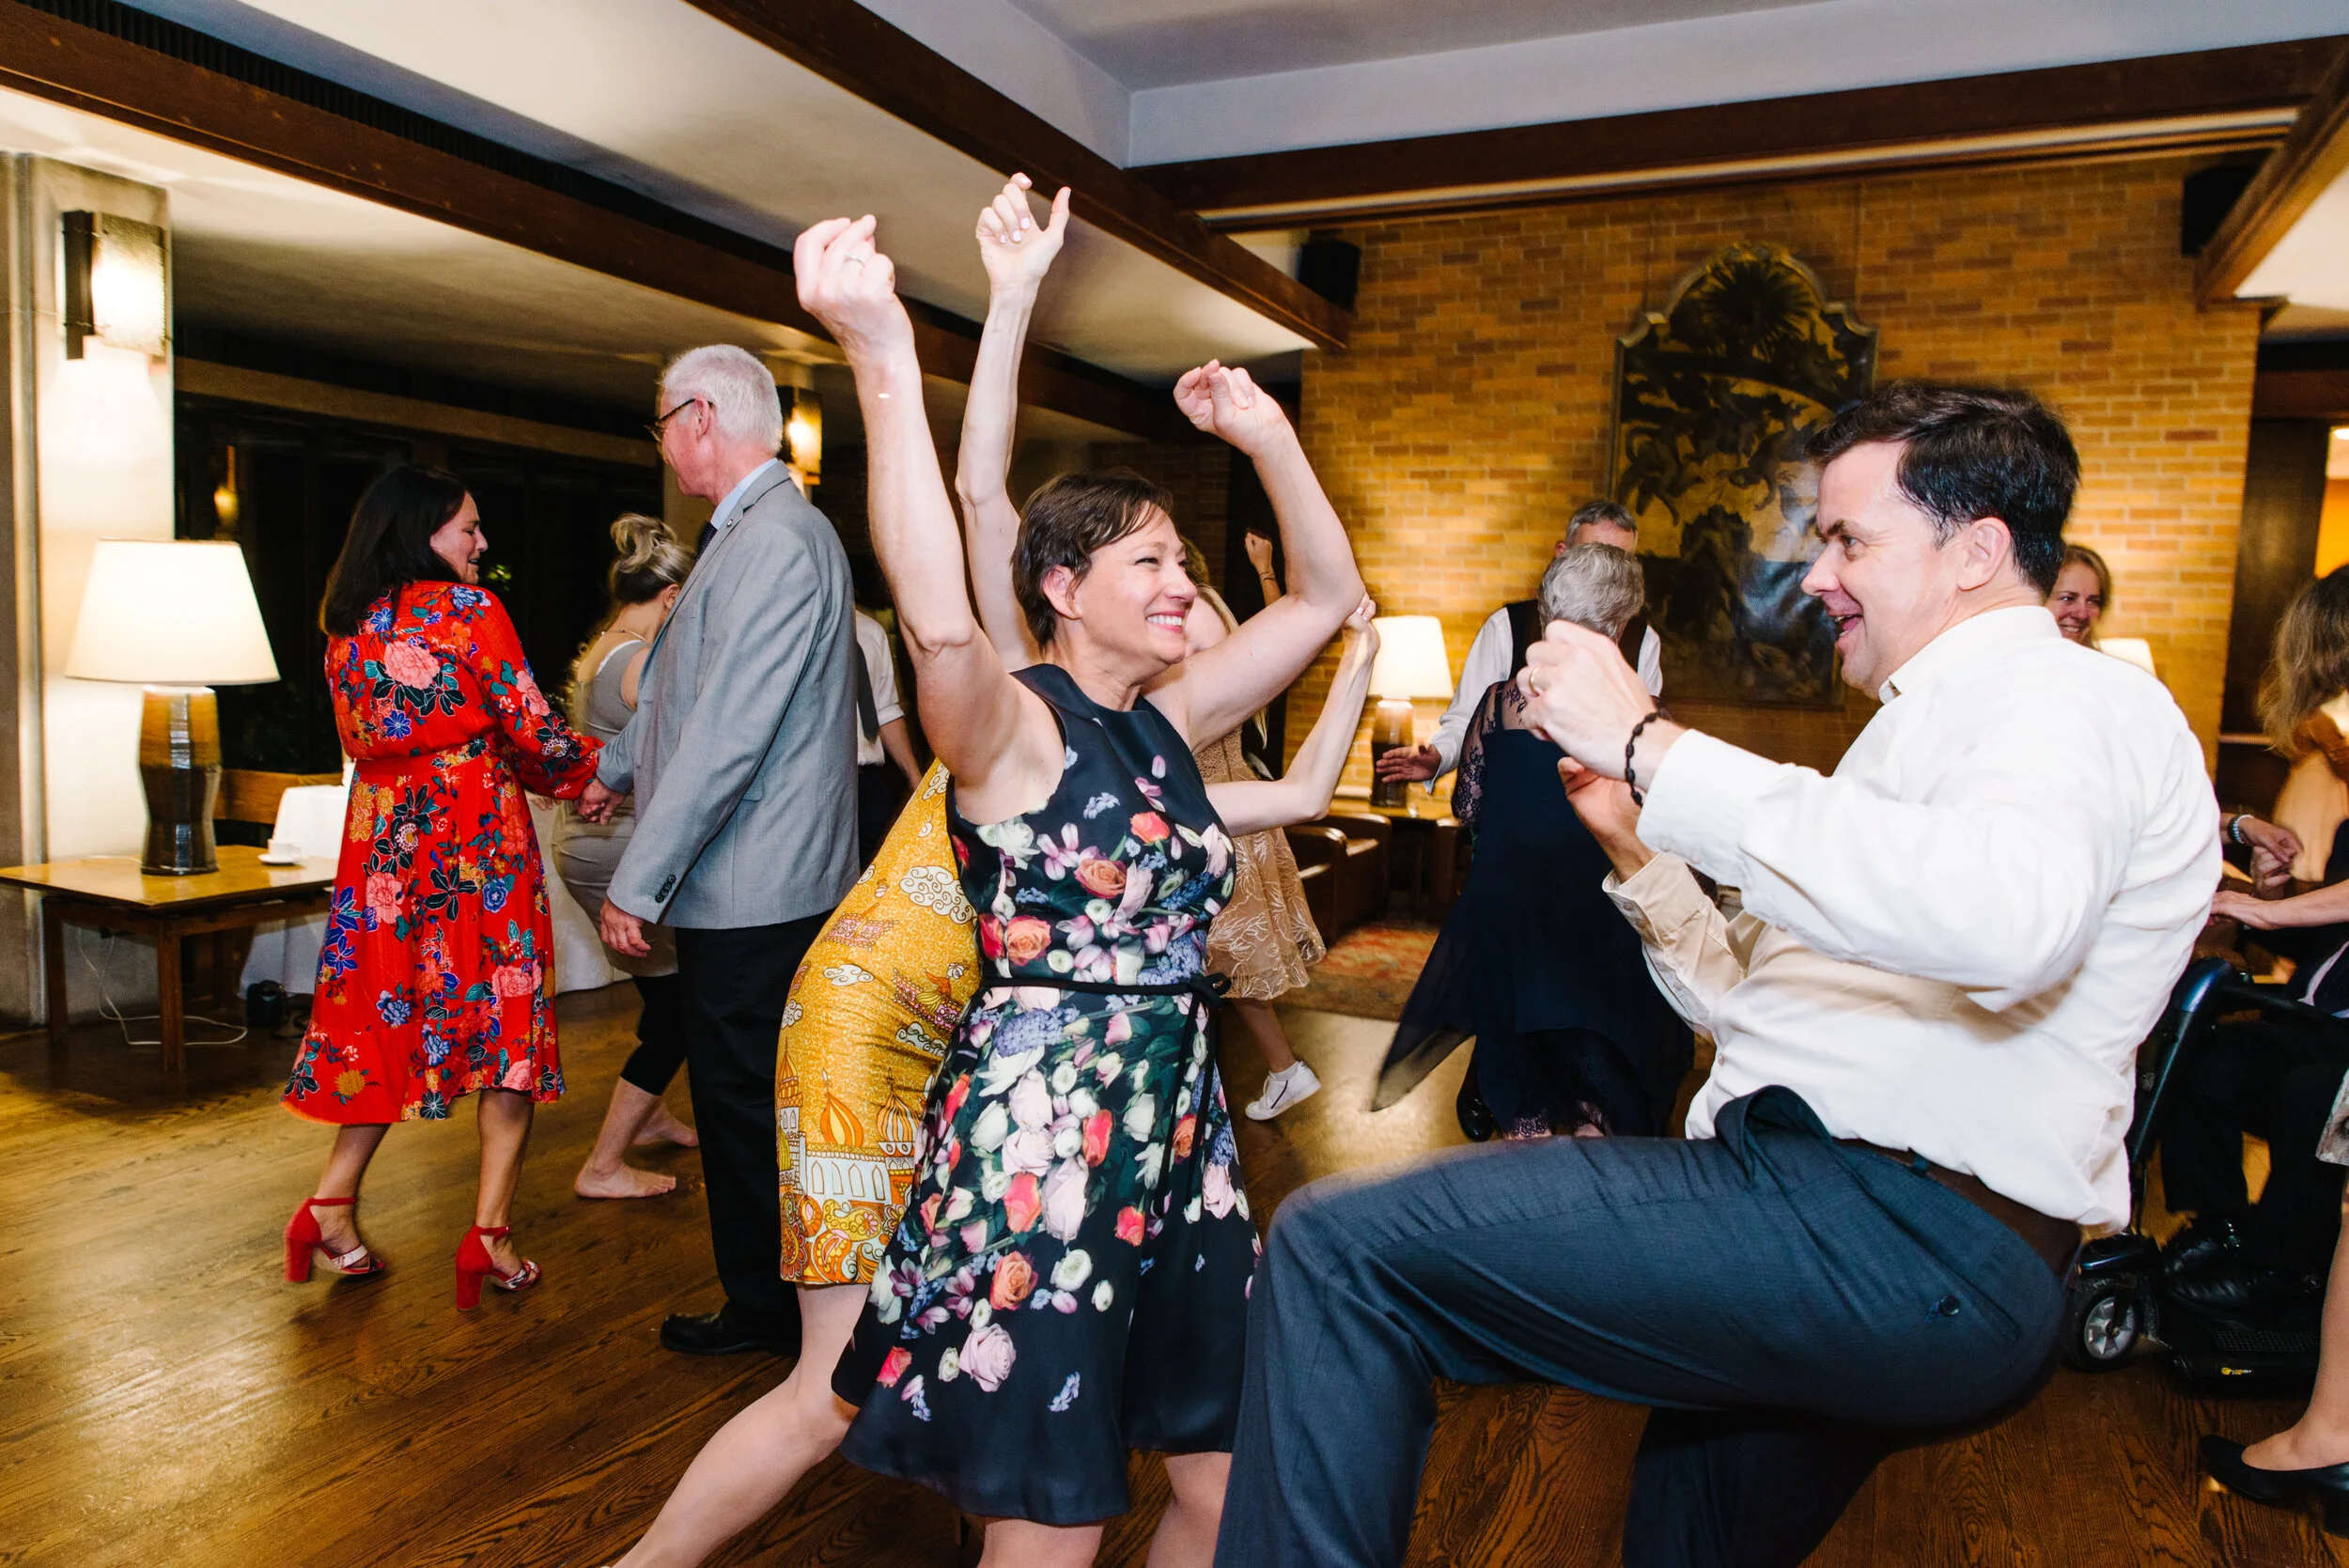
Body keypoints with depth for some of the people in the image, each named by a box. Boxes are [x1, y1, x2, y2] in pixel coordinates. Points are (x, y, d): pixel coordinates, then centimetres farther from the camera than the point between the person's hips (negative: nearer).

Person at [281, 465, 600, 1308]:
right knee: (503, 1019, 2)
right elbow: (531, 730, -11)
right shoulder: (467, 608, -9)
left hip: (385, 844, 6)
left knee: (390, 1016, 17)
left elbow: (369, 741, 16)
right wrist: (595, 766, 10)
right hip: (480, 843, -6)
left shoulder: (346, 628, 10)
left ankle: (334, 1205, 15)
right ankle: (490, 1231, 2)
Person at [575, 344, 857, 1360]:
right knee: (744, 1098, 18)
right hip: (755, 884, 10)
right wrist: (617, 770, 41)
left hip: (750, 890, -10)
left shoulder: (776, 540, -19)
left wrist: (640, 878, -21)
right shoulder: (750, 533, 16)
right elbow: (688, 691, 30)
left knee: (745, 1105, 3)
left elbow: (729, 732, -25)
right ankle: (768, 1295, 32)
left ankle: (766, 1312, 21)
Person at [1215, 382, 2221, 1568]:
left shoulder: (2067, 697, -5)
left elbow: (2010, 915, -33)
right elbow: (1749, 1003, 26)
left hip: (1895, 1239, -11)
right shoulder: (1941, 724, 28)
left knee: (1337, 1246, -21)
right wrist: (1637, 846, 14)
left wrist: (1654, 748, -26)